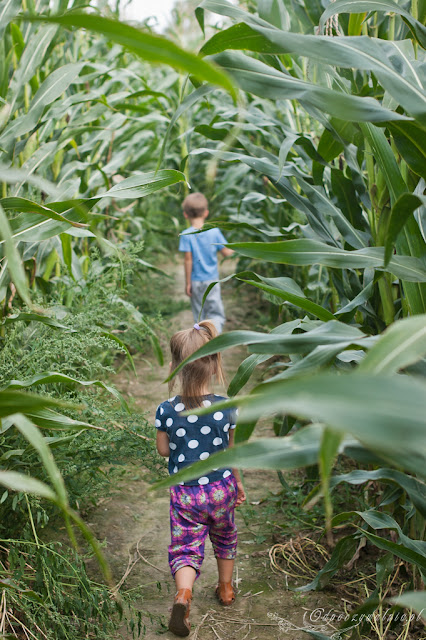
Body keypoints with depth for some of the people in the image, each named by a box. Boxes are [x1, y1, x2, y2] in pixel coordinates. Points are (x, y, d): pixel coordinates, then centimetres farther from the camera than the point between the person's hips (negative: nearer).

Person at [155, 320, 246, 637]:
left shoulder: (166, 411, -16)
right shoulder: (227, 409, -16)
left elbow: (163, 450, -1)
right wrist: (238, 482, 13)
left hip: (185, 494, -1)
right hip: (221, 489, 1)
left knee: (185, 547, 9)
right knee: (225, 536, 26)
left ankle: (183, 592, -17)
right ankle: (226, 587, 44)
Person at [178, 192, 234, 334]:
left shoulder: (186, 235, -11)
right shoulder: (214, 231, -7)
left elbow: (188, 260, -12)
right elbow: (226, 253, 0)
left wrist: (187, 283, -4)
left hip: (196, 281, 0)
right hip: (212, 280, 0)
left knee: (199, 316, 13)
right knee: (217, 314, 4)